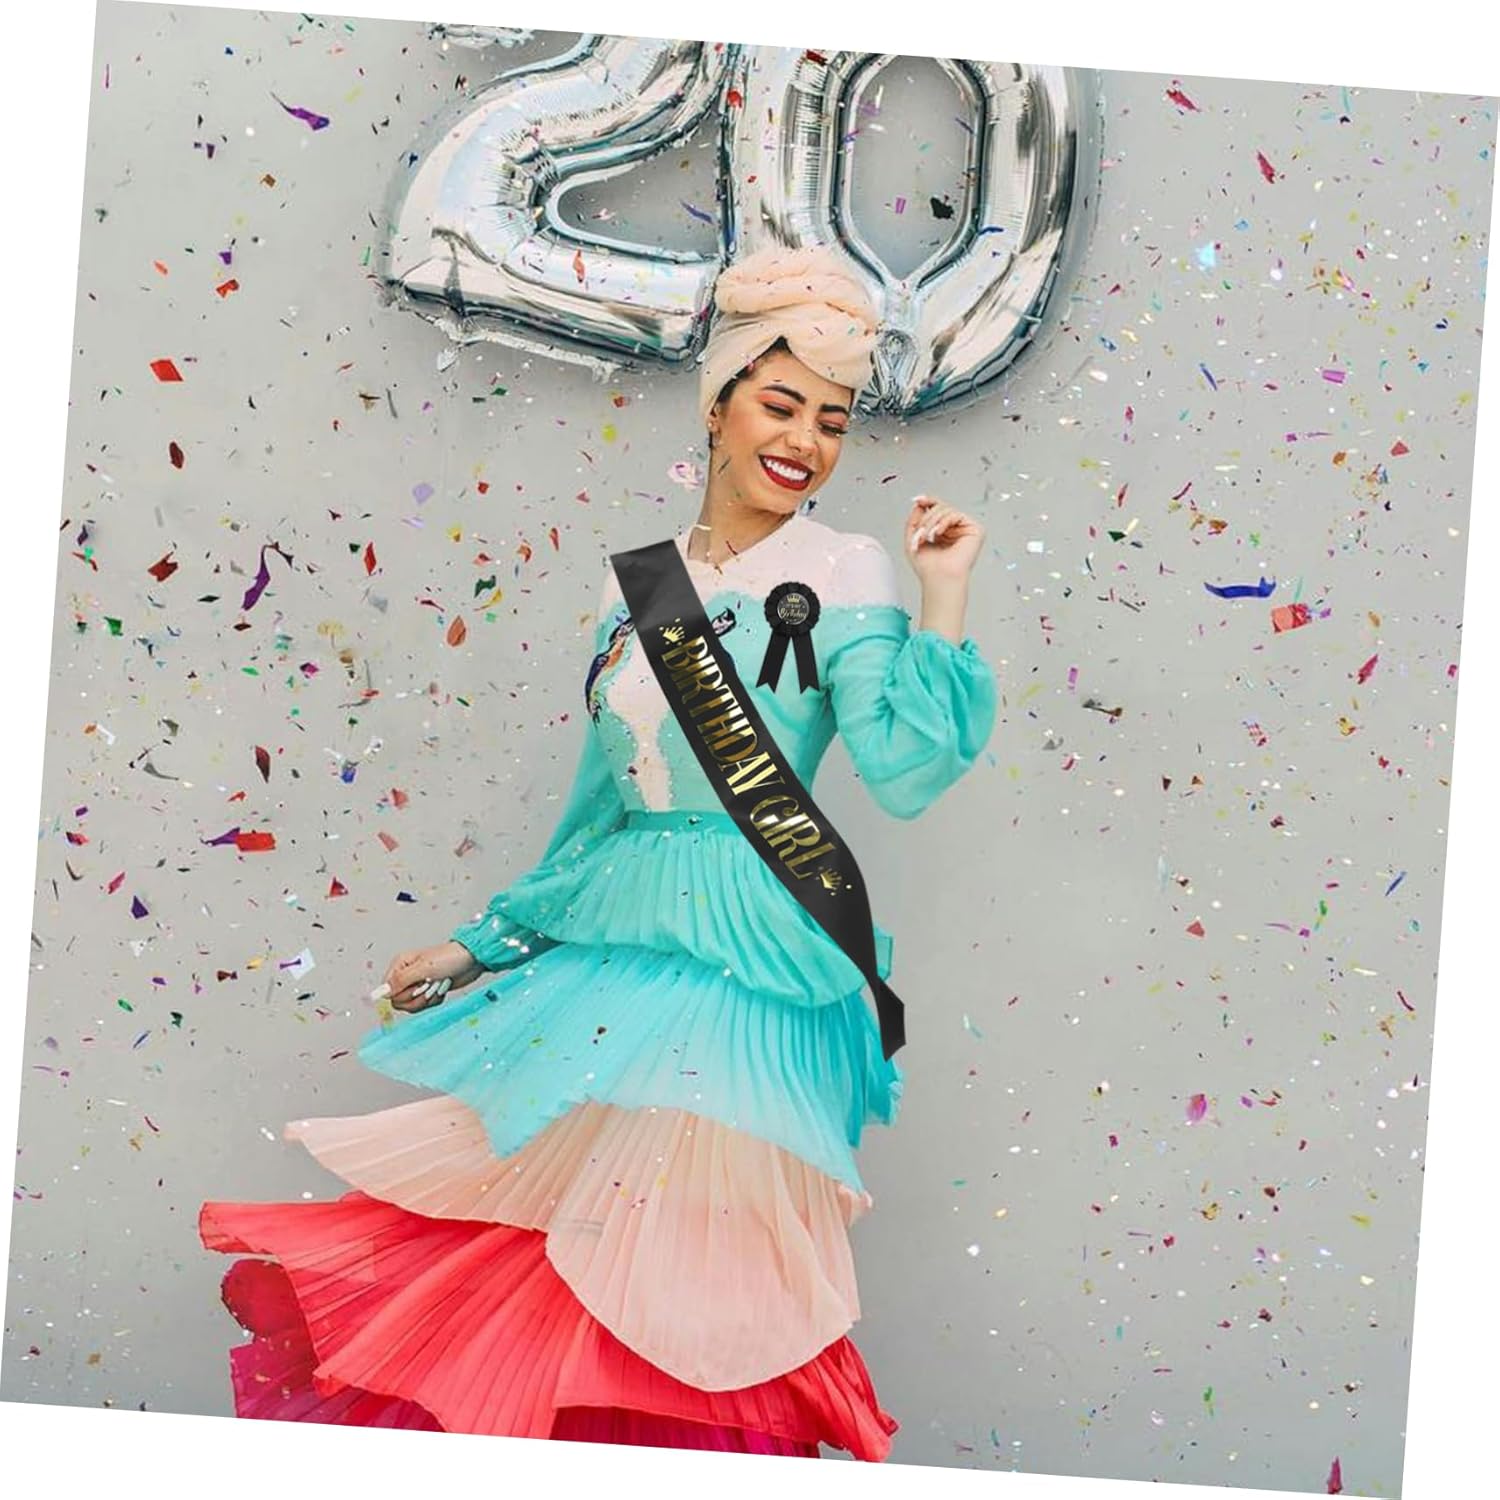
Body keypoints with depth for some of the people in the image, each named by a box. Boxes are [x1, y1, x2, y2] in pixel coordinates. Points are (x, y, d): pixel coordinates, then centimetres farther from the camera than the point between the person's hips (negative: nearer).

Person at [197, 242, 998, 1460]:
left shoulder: (843, 576, -3)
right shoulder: (639, 584, 12)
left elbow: (905, 774, -15)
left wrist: (942, 603, -16)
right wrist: (483, 945, 20)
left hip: (742, 965, -6)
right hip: (608, 949, 6)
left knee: (677, 1302, -4)